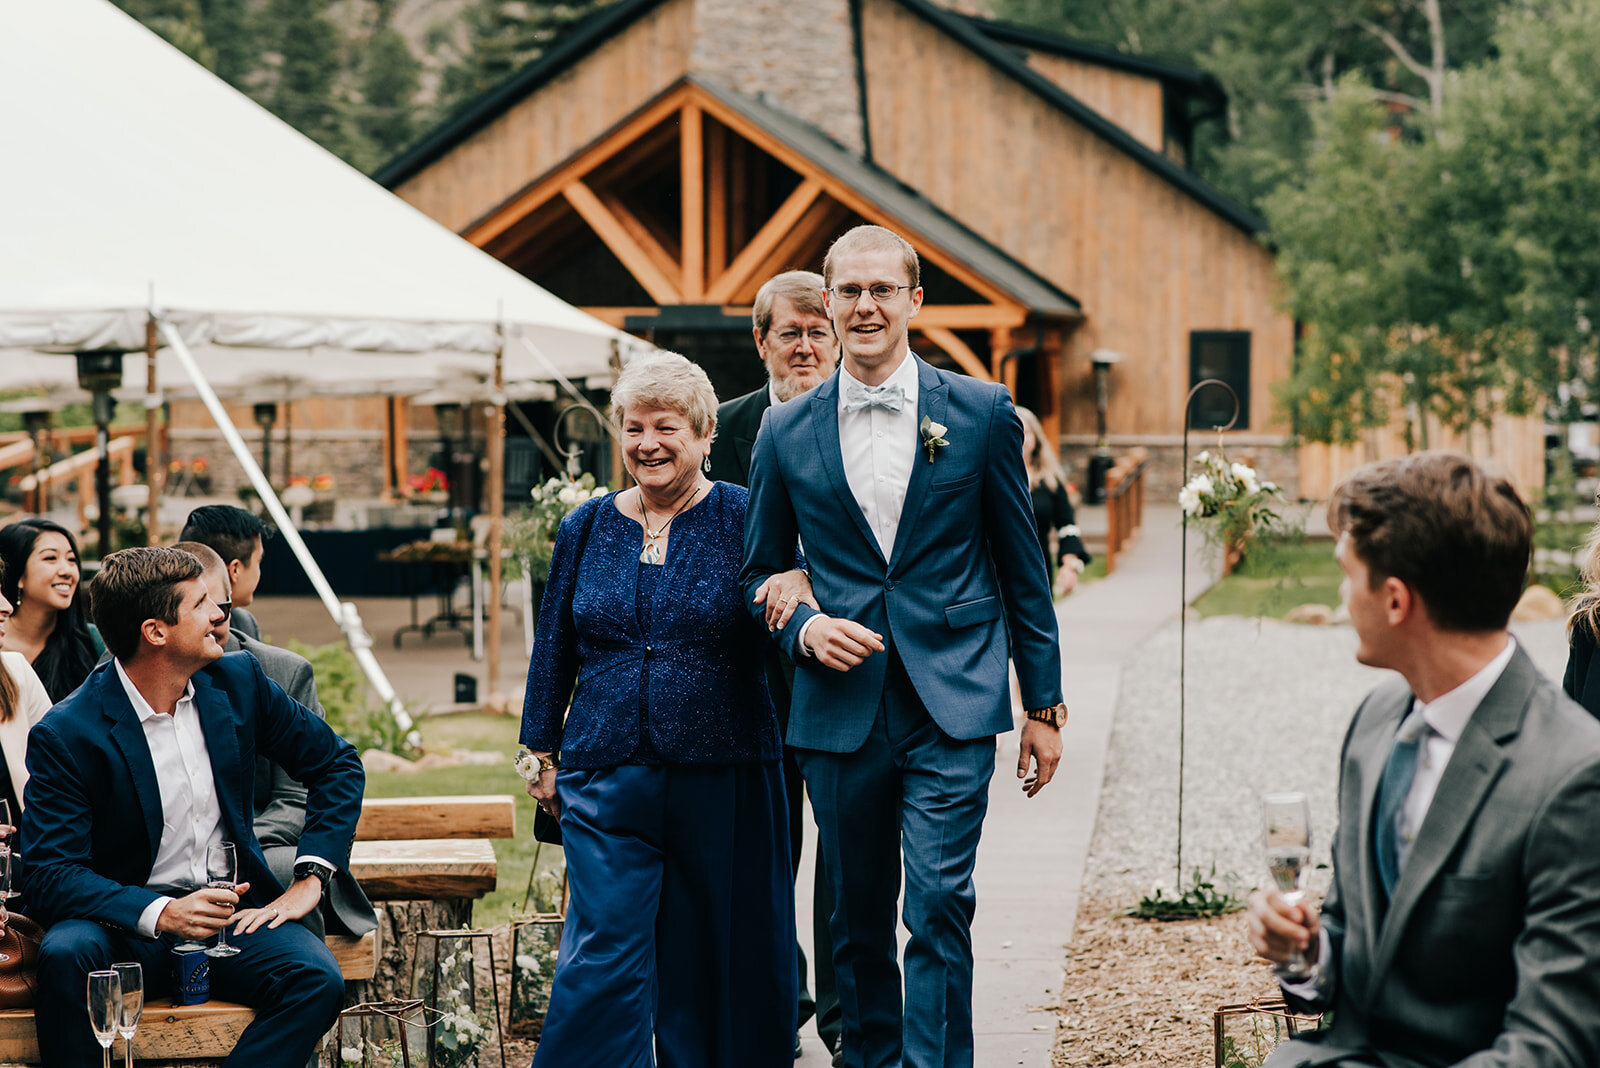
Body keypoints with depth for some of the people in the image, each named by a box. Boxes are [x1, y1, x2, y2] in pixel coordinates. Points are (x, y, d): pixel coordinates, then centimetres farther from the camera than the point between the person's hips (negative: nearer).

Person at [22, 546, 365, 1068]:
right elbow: (49, 873, -15)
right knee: (65, 954, -36)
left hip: (231, 909, 3)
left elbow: (337, 763, 13)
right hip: (128, 922, -3)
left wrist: (310, 879, 1)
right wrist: (161, 913, -30)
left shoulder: (236, 680, 2)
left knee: (318, 979, -27)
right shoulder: (64, 735, -12)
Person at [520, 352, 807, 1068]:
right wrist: (543, 753, 14)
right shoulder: (586, 528, 8)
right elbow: (553, 648, 15)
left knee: (717, 952, 8)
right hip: (607, 779, 1)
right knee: (603, 951, -6)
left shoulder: (745, 520, -1)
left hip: (722, 779, -1)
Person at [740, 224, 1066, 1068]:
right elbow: (759, 570, 15)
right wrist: (801, 626, -8)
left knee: (939, 904, -13)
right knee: (858, 918, 10)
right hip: (840, 708, 2)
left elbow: (1022, 568, 7)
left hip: (952, 705, -2)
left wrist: (1044, 706, 6)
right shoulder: (786, 432, 7)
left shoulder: (981, 412, 3)